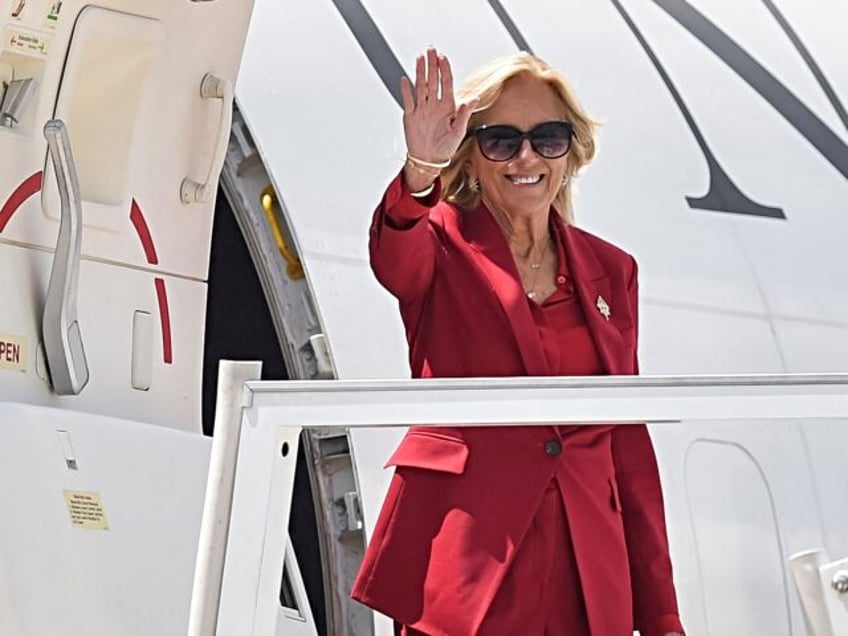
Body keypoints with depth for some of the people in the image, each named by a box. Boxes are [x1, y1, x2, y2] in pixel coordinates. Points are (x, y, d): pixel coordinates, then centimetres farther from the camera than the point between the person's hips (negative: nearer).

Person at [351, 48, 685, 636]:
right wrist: (420, 172, -45)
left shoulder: (610, 270, 13)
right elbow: (392, 257, -23)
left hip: (586, 568, 4)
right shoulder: (444, 247, 3)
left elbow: (629, 444, 12)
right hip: (464, 559, -3)